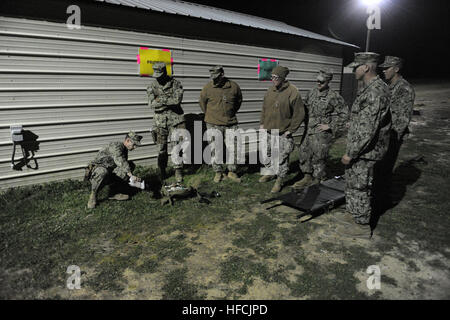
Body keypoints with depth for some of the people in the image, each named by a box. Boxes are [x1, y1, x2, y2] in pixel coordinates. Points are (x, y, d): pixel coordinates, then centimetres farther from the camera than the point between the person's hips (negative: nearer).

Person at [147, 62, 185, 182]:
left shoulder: (176, 84, -1)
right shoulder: (152, 86, 5)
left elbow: (177, 100, -16)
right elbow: (152, 104, -8)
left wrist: (161, 100, -11)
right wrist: (169, 102, -15)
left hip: (175, 120, -2)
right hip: (160, 121, 2)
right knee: (161, 149, 6)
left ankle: (178, 171, 4)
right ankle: (162, 172, 20)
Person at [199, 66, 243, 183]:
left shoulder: (234, 86, -2)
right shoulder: (208, 87, -6)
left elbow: (239, 100, 16)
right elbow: (202, 102, 9)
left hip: (231, 123, 2)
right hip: (214, 124, -1)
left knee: (233, 148, 6)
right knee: (215, 149, 4)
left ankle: (232, 172, 21)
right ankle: (218, 172, 19)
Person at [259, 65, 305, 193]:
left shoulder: (293, 92, -14)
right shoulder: (270, 90, 5)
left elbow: (299, 114, -11)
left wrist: (290, 130, -12)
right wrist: (262, 123, 10)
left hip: (283, 134, -6)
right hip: (268, 131, 7)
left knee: (282, 158, 1)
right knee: (266, 154, 19)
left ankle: (279, 181, 16)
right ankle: (270, 173, 39)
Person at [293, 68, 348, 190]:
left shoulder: (334, 96, -10)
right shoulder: (312, 93, 8)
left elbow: (344, 113, -8)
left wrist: (331, 126, -10)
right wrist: (306, 122, 12)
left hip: (322, 132, -6)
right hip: (309, 130, 7)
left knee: (318, 157, 0)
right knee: (304, 152, 10)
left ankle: (318, 179, 17)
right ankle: (307, 177, 24)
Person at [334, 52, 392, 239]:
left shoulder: (375, 92, -23)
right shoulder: (370, 88, 11)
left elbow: (367, 129, -27)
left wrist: (351, 153, -21)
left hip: (365, 152, -10)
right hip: (360, 150, 10)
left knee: (360, 188, 2)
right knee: (352, 183, 22)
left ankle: (362, 226, 17)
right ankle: (353, 213, 39)